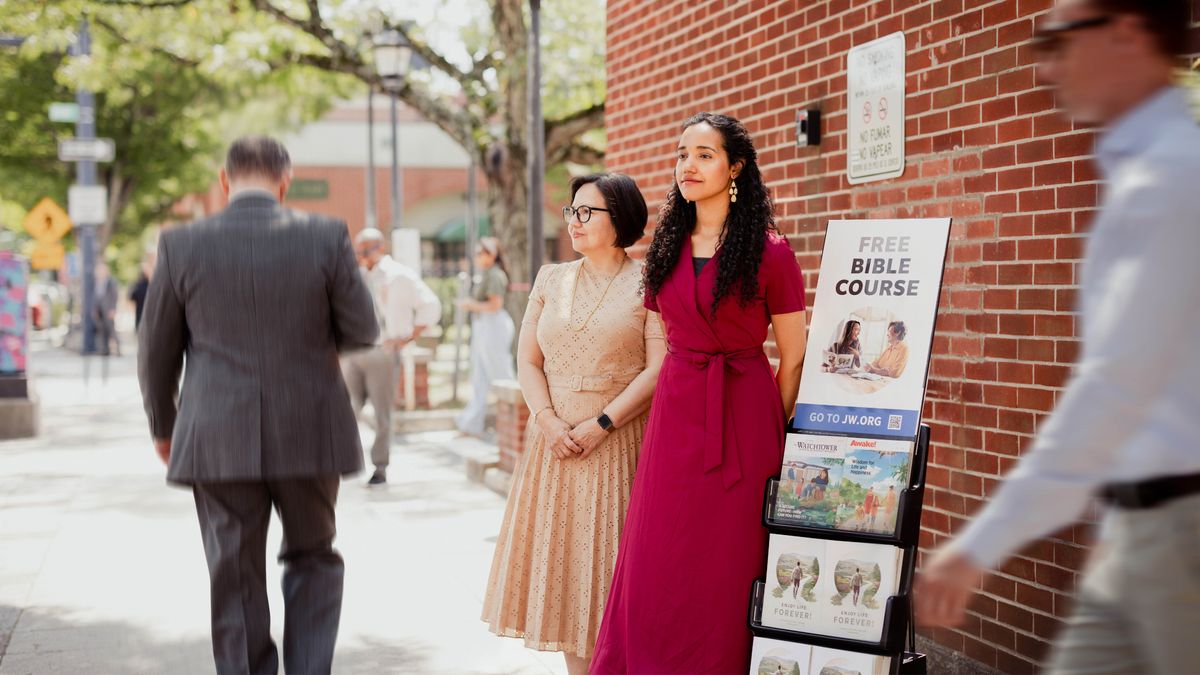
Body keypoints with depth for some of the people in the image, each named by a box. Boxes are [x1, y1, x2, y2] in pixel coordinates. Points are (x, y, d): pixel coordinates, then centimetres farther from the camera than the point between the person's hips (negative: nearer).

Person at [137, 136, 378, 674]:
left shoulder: (181, 245, -3)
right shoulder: (327, 237, -6)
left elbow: (156, 353, 4)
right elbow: (362, 332, -1)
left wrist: (163, 427, 18)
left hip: (219, 443, 0)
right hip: (310, 436, 0)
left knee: (235, 581, 10)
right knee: (312, 560, 19)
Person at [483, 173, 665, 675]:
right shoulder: (551, 280, 13)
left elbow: (660, 368, -10)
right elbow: (528, 360, 9)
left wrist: (602, 424, -16)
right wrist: (548, 420, -8)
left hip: (620, 441, -5)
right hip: (555, 438, 5)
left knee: (612, 556, -3)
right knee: (562, 554, 5)